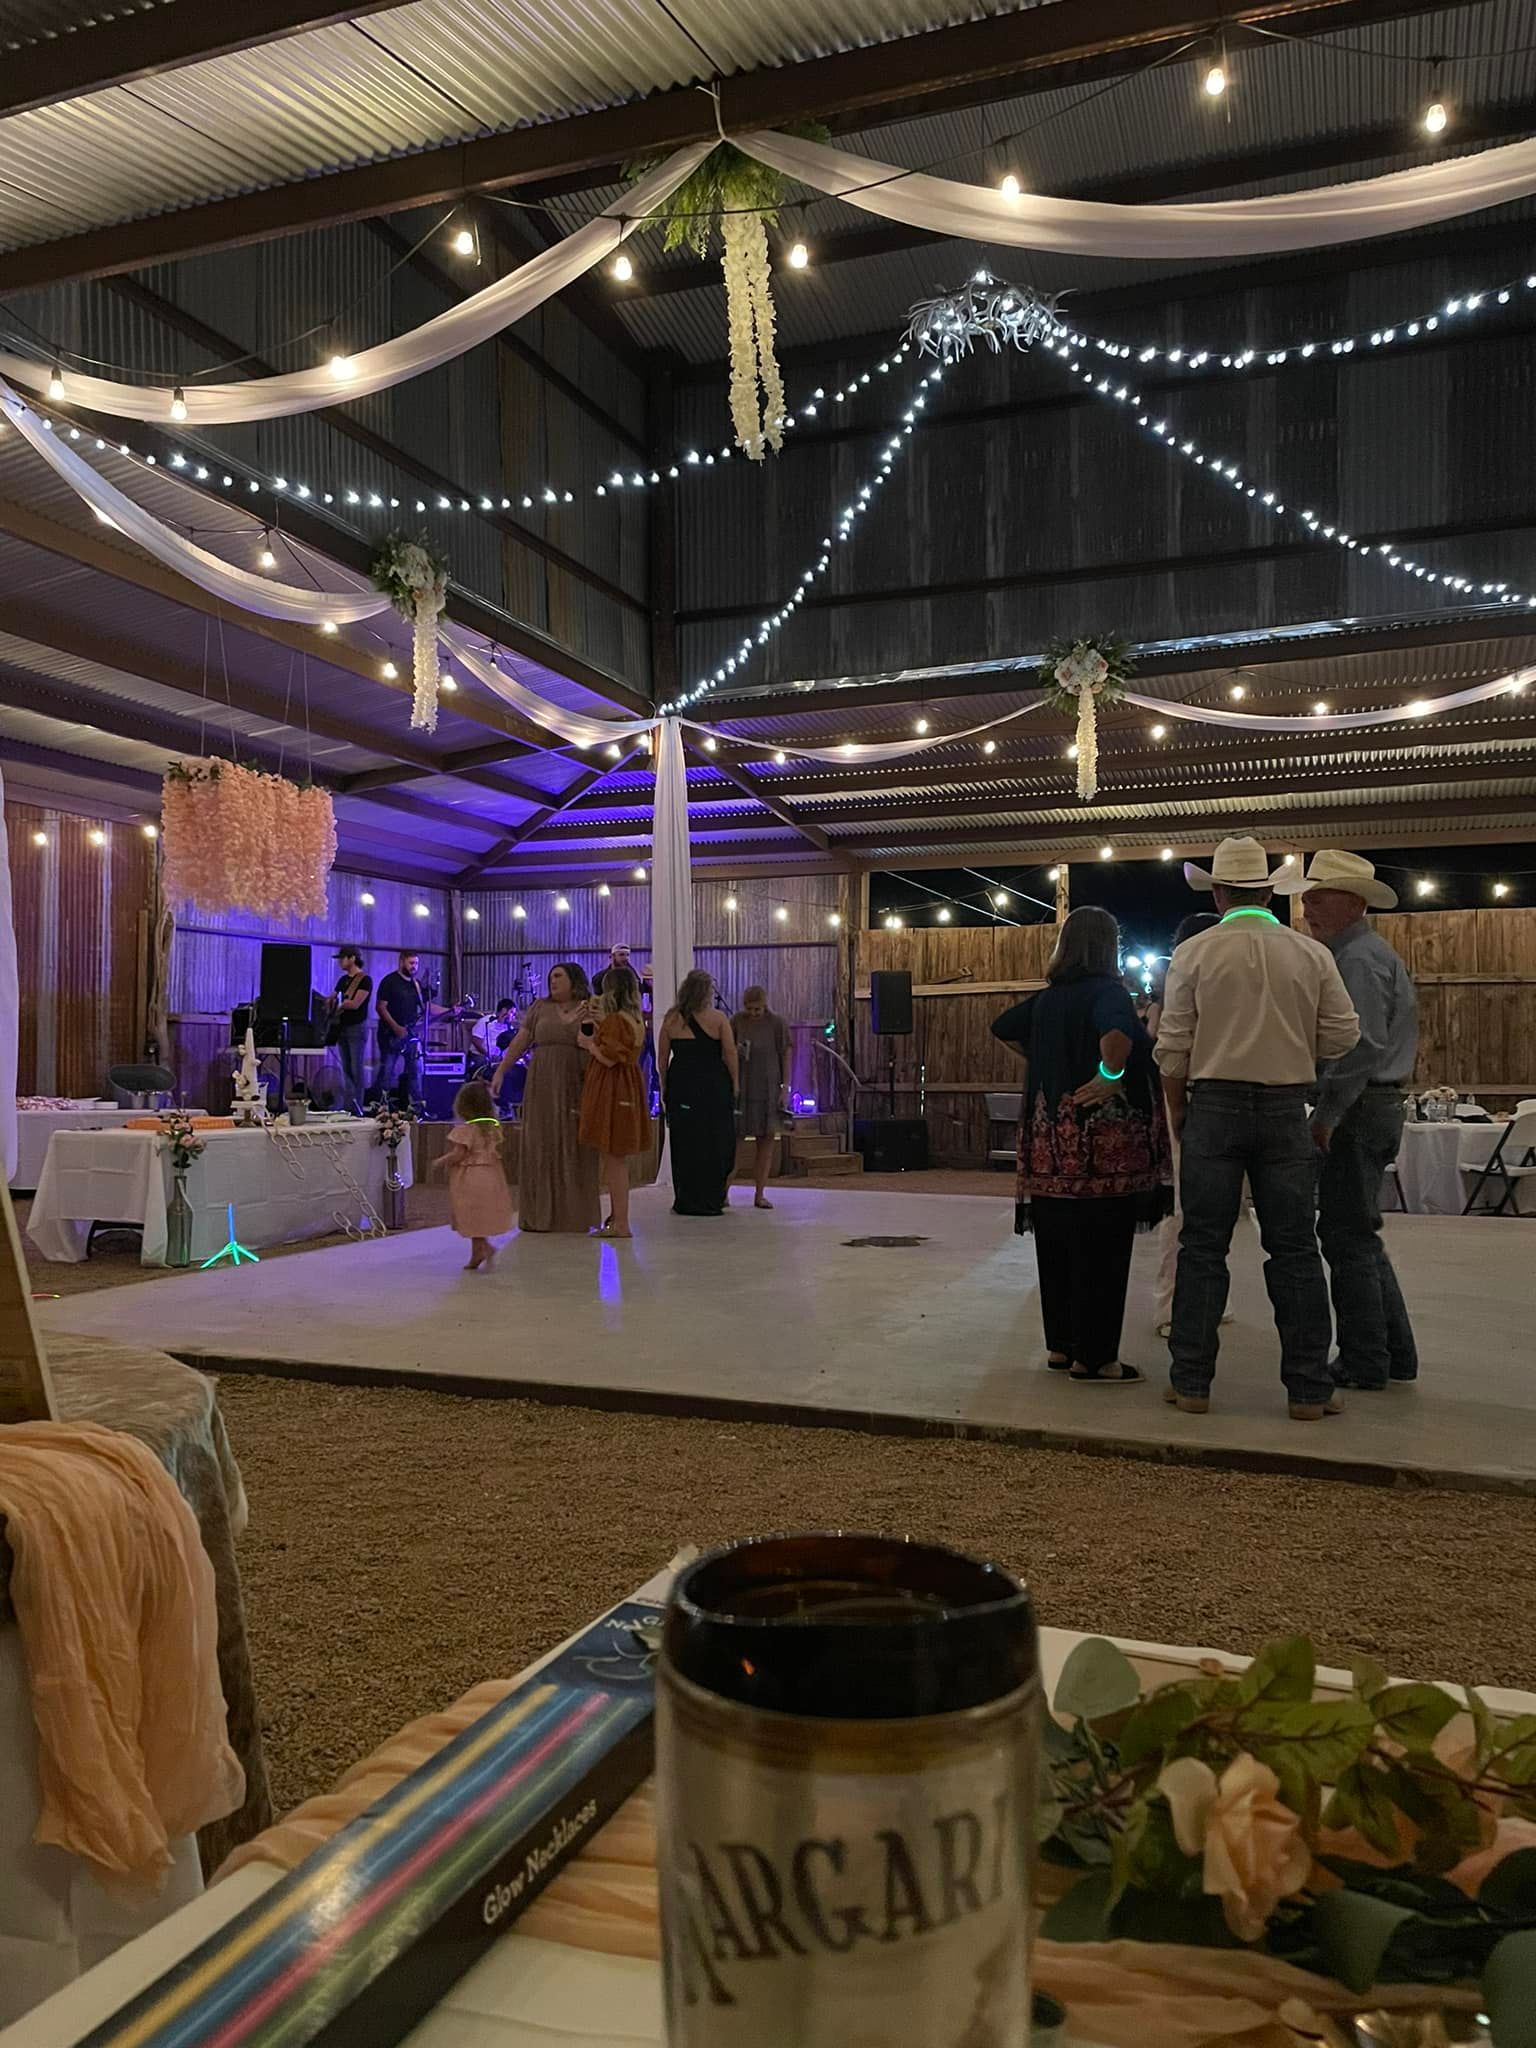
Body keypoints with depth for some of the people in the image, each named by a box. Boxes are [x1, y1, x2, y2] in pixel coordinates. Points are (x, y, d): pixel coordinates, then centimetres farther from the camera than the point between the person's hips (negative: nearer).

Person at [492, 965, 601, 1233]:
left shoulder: (592, 1010, 5)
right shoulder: (539, 1009, 10)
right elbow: (519, 1042, 8)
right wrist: (500, 1071, 0)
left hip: (577, 1088, -1)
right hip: (543, 1087, 1)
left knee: (574, 1148, 1)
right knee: (541, 1146, 2)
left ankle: (574, 1216, 9)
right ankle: (540, 1214, 8)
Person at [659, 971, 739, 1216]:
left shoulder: (671, 1019, 3)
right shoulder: (718, 1018, -4)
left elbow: (662, 1057, 5)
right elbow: (730, 1054, -5)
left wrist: (664, 1085, 13)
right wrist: (735, 1084, 4)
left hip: (680, 1086, 2)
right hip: (713, 1086, -2)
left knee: (683, 1144, 8)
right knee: (714, 1143, 7)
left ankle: (685, 1201, 12)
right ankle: (710, 1200, 8)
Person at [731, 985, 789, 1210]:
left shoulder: (777, 1024, -2)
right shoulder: (737, 1021, 1)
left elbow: (786, 1056, 0)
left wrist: (785, 1087, -5)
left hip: (767, 1088, 0)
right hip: (740, 1087, 0)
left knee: (767, 1139, 1)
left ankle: (760, 1194, 7)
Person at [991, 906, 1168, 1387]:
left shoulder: (1046, 999, 11)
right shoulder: (1107, 992, -12)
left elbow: (1003, 1029, 26)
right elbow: (1117, 1034, -33)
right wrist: (1112, 1076, -19)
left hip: (1049, 1138, 7)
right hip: (1102, 1141, -7)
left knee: (1056, 1245, 14)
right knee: (1100, 1250, 0)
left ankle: (1061, 1346, 22)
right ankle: (1095, 1357, 5)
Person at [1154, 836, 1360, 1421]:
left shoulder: (1195, 953, -3)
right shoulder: (1312, 954, 2)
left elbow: (1173, 1044, -3)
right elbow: (1342, 1035, 2)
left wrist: (1177, 1108, 9)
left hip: (1215, 1107, -1)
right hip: (1287, 1110, 1)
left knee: (1203, 1248, 5)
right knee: (1294, 1249, 7)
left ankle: (1191, 1383, 9)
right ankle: (1309, 1389, 12)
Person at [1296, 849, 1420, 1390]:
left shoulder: (1360, 957, -14)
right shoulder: (1353, 954, 19)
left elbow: (1363, 1045, -23)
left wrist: (1327, 1113, -20)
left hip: (1356, 1111, -11)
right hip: (1371, 1108, 11)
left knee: (1347, 1237, -4)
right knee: (1359, 1236, 16)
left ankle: (1364, 1365, 3)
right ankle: (1395, 1354, 23)